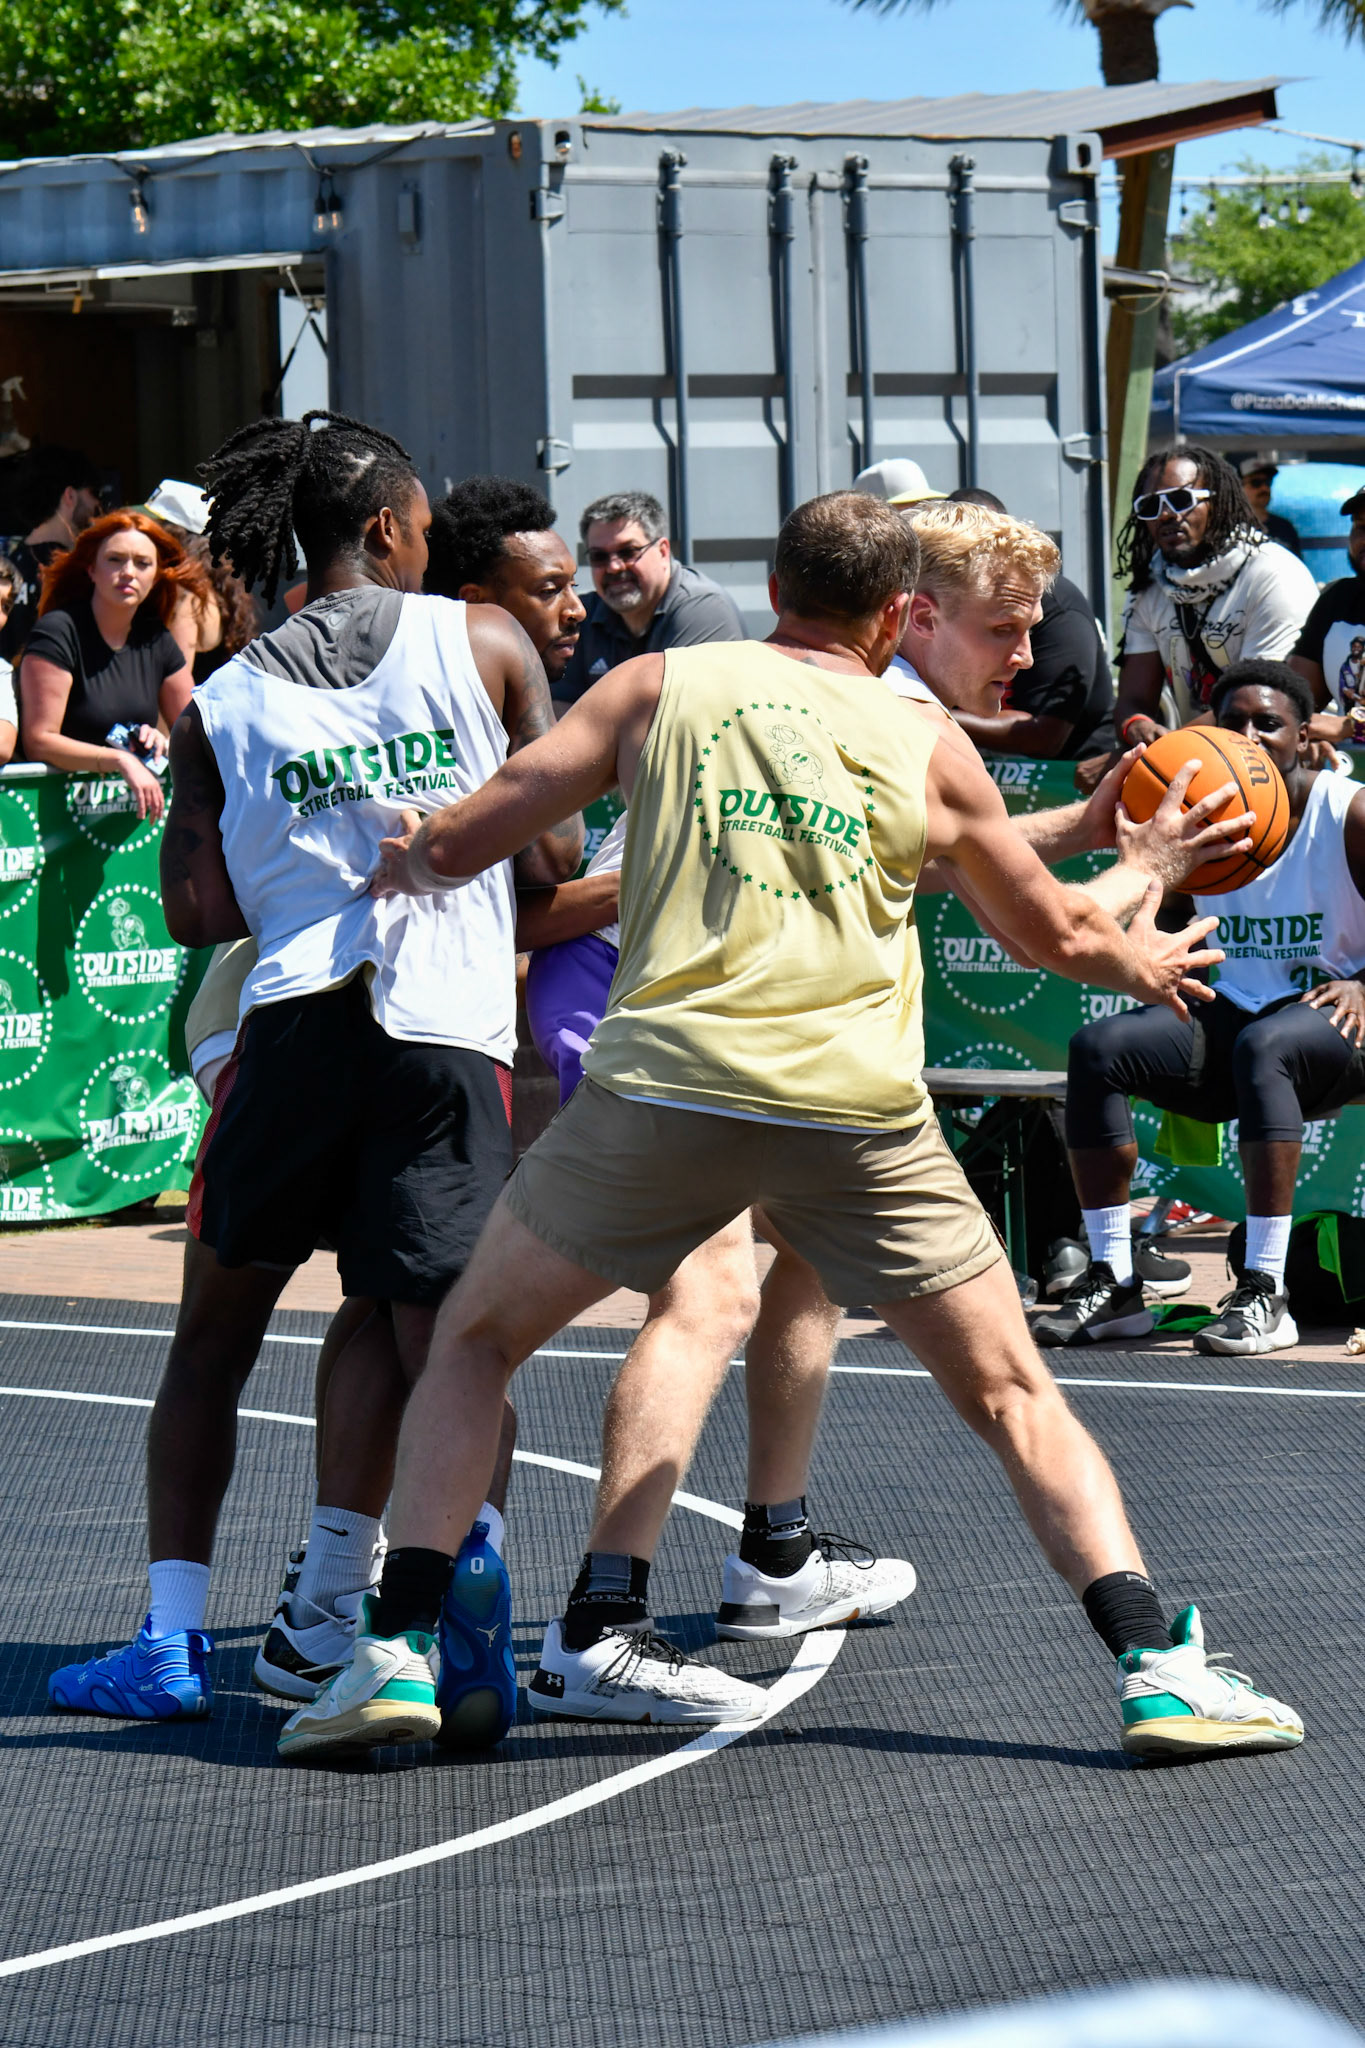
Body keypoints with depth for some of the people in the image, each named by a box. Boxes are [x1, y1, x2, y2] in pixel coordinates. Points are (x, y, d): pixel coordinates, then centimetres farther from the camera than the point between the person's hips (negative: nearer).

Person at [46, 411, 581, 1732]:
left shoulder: (222, 702, 11)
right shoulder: (485, 644, 7)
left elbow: (196, 910, 7)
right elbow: (554, 859, 6)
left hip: (296, 1023, 1)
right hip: (454, 1029, -1)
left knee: (210, 1343, 14)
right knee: (447, 1355, 3)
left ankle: (170, 1637, 10)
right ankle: (471, 1543, -26)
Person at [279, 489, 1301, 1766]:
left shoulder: (658, 686, 12)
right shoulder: (927, 751, 15)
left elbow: (457, 845, 9)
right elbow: (1055, 935, 28)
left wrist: (395, 865, 32)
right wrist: (1143, 959, 50)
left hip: (669, 1079, -1)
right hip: (861, 1110, 1)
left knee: (473, 1340, 17)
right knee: (1014, 1397, 13)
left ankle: (397, 1650, 6)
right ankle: (1158, 1670, 2)